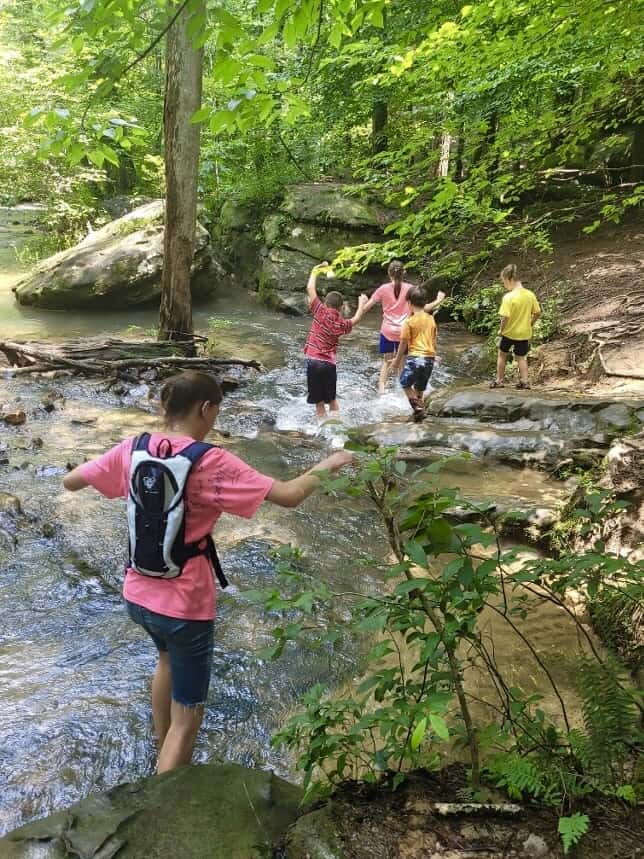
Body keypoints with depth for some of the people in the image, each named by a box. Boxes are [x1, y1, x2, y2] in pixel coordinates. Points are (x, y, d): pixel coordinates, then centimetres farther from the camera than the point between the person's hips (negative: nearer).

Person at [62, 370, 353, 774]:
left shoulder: (133, 449, -5)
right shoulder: (210, 462, -21)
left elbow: (70, 482, 6)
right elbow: (289, 496, -20)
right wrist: (324, 467, -3)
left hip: (138, 595, 7)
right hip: (185, 604, -7)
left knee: (170, 657, 38)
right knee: (187, 718, 10)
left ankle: (164, 754, 56)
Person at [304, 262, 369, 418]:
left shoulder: (320, 311, -4)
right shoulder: (341, 323, 4)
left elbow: (310, 288, -1)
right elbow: (355, 320, 26)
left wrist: (315, 271, 13)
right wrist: (361, 305, 41)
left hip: (313, 361, -3)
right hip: (329, 364, 3)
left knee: (319, 402, 2)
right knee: (332, 399, 20)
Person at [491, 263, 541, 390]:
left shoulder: (508, 297, -22)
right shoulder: (530, 294, -4)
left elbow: (505, 317, -26)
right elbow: (537, 313, 3)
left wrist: (501, 330, -10)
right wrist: (529, 324, 15)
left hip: (509, 332, -4)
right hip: (524, 333, 4)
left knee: (502, 355, 17)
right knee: (521, 357, 16)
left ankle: (499, 380, 23)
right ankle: (525, 381, 12)